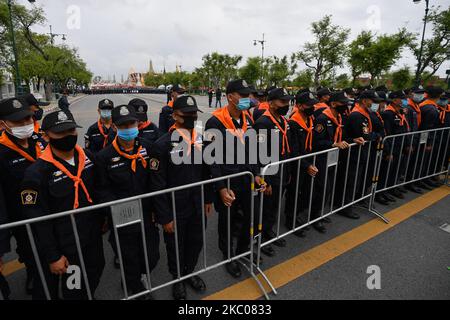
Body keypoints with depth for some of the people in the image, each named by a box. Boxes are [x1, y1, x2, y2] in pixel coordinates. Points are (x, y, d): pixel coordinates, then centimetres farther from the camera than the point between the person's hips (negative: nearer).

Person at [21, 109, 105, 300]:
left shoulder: (87, 157, -4)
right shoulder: (36, 173, -20)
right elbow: (38, 221, -16)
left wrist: (101, 220, 13)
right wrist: (53, 257, -12)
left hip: (94, 238, 5)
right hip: (66, 247, -5)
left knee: (93, 279, 25)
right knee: (74, 292, 17)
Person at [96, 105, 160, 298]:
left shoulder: (147, 149, -3)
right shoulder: (105, 156, -10)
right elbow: (103, 189, -7)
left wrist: (155, 208, 1)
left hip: (147, 216, 3)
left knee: (151, 257, 14)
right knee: (130, 259, 15)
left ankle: (131, 279, 49)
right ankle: (135, 287, 48)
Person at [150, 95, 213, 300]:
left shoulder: (201, 141, -2)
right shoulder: (162, 145, -19)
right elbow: (158, 185, -16)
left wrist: (208, 199, 9)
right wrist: (165, 217, -14)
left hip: (198, 207, 5)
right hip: (175, 210, -4)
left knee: (196, 243, 22)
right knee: (175, 246, 18)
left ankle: (189, 272, 51)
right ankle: (178, 279, 46)